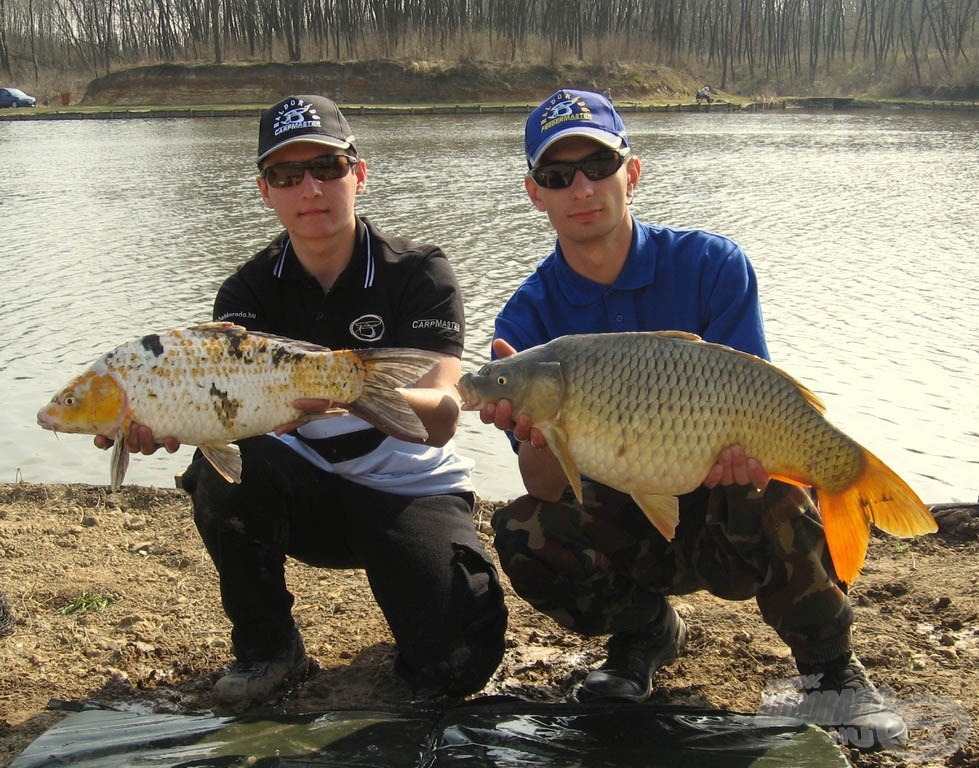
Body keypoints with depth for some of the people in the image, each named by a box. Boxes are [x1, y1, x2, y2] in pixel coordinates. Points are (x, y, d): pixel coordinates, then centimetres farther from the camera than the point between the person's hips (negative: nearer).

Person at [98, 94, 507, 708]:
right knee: (223, 470, -29)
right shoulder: (252, 290, -5)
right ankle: (269, 648, -5)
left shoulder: (419, 273, -15)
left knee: (456, 666, -25)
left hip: (415, 490, -3)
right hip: (308, 492, 3)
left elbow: (443, 416, -29)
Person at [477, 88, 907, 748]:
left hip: (728, 524, -1)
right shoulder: (529, 318, -9)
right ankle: (645, 631, 5)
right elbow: (549, 490, -16)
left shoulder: (711, 265, -12)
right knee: (522, 532, -27)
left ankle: (833, 668, -7)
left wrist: (744, 446, -39)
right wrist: (539, 430, -41)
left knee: (769, 494, -35)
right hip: (623, 529, 2)